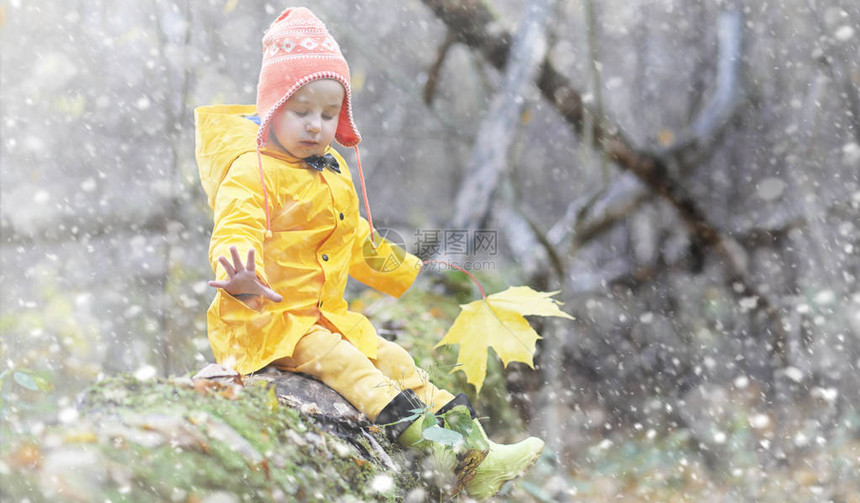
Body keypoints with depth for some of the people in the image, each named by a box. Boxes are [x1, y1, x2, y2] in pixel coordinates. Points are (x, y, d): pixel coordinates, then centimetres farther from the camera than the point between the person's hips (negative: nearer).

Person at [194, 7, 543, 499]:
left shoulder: (334, 171, 14)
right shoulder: (252, 172, -14)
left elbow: (356, 240, 28)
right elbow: (236, 228, -30)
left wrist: (407, 273, 35)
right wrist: (242, 276, -52)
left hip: (328, 313, 8)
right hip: (268, 319, -8)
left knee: (394, 359, -3)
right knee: (342, 362, -28)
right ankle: (419, 440, -40)